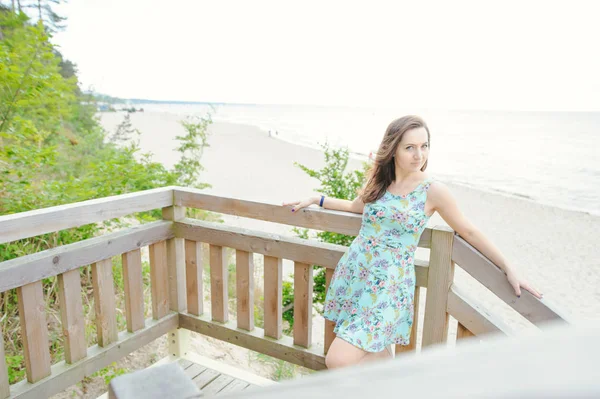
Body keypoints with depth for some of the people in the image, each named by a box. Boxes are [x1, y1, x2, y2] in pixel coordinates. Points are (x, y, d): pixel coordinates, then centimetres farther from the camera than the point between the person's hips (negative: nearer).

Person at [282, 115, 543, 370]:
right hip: (353, 272, 5)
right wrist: (315, 199, 21)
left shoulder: (433, 191, -10)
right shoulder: (379, 181, 3)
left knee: (338, 361, -10)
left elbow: (468, 232, 0)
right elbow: (357, 206, 23)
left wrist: (509, 269, -1)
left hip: (387, 285, -5)